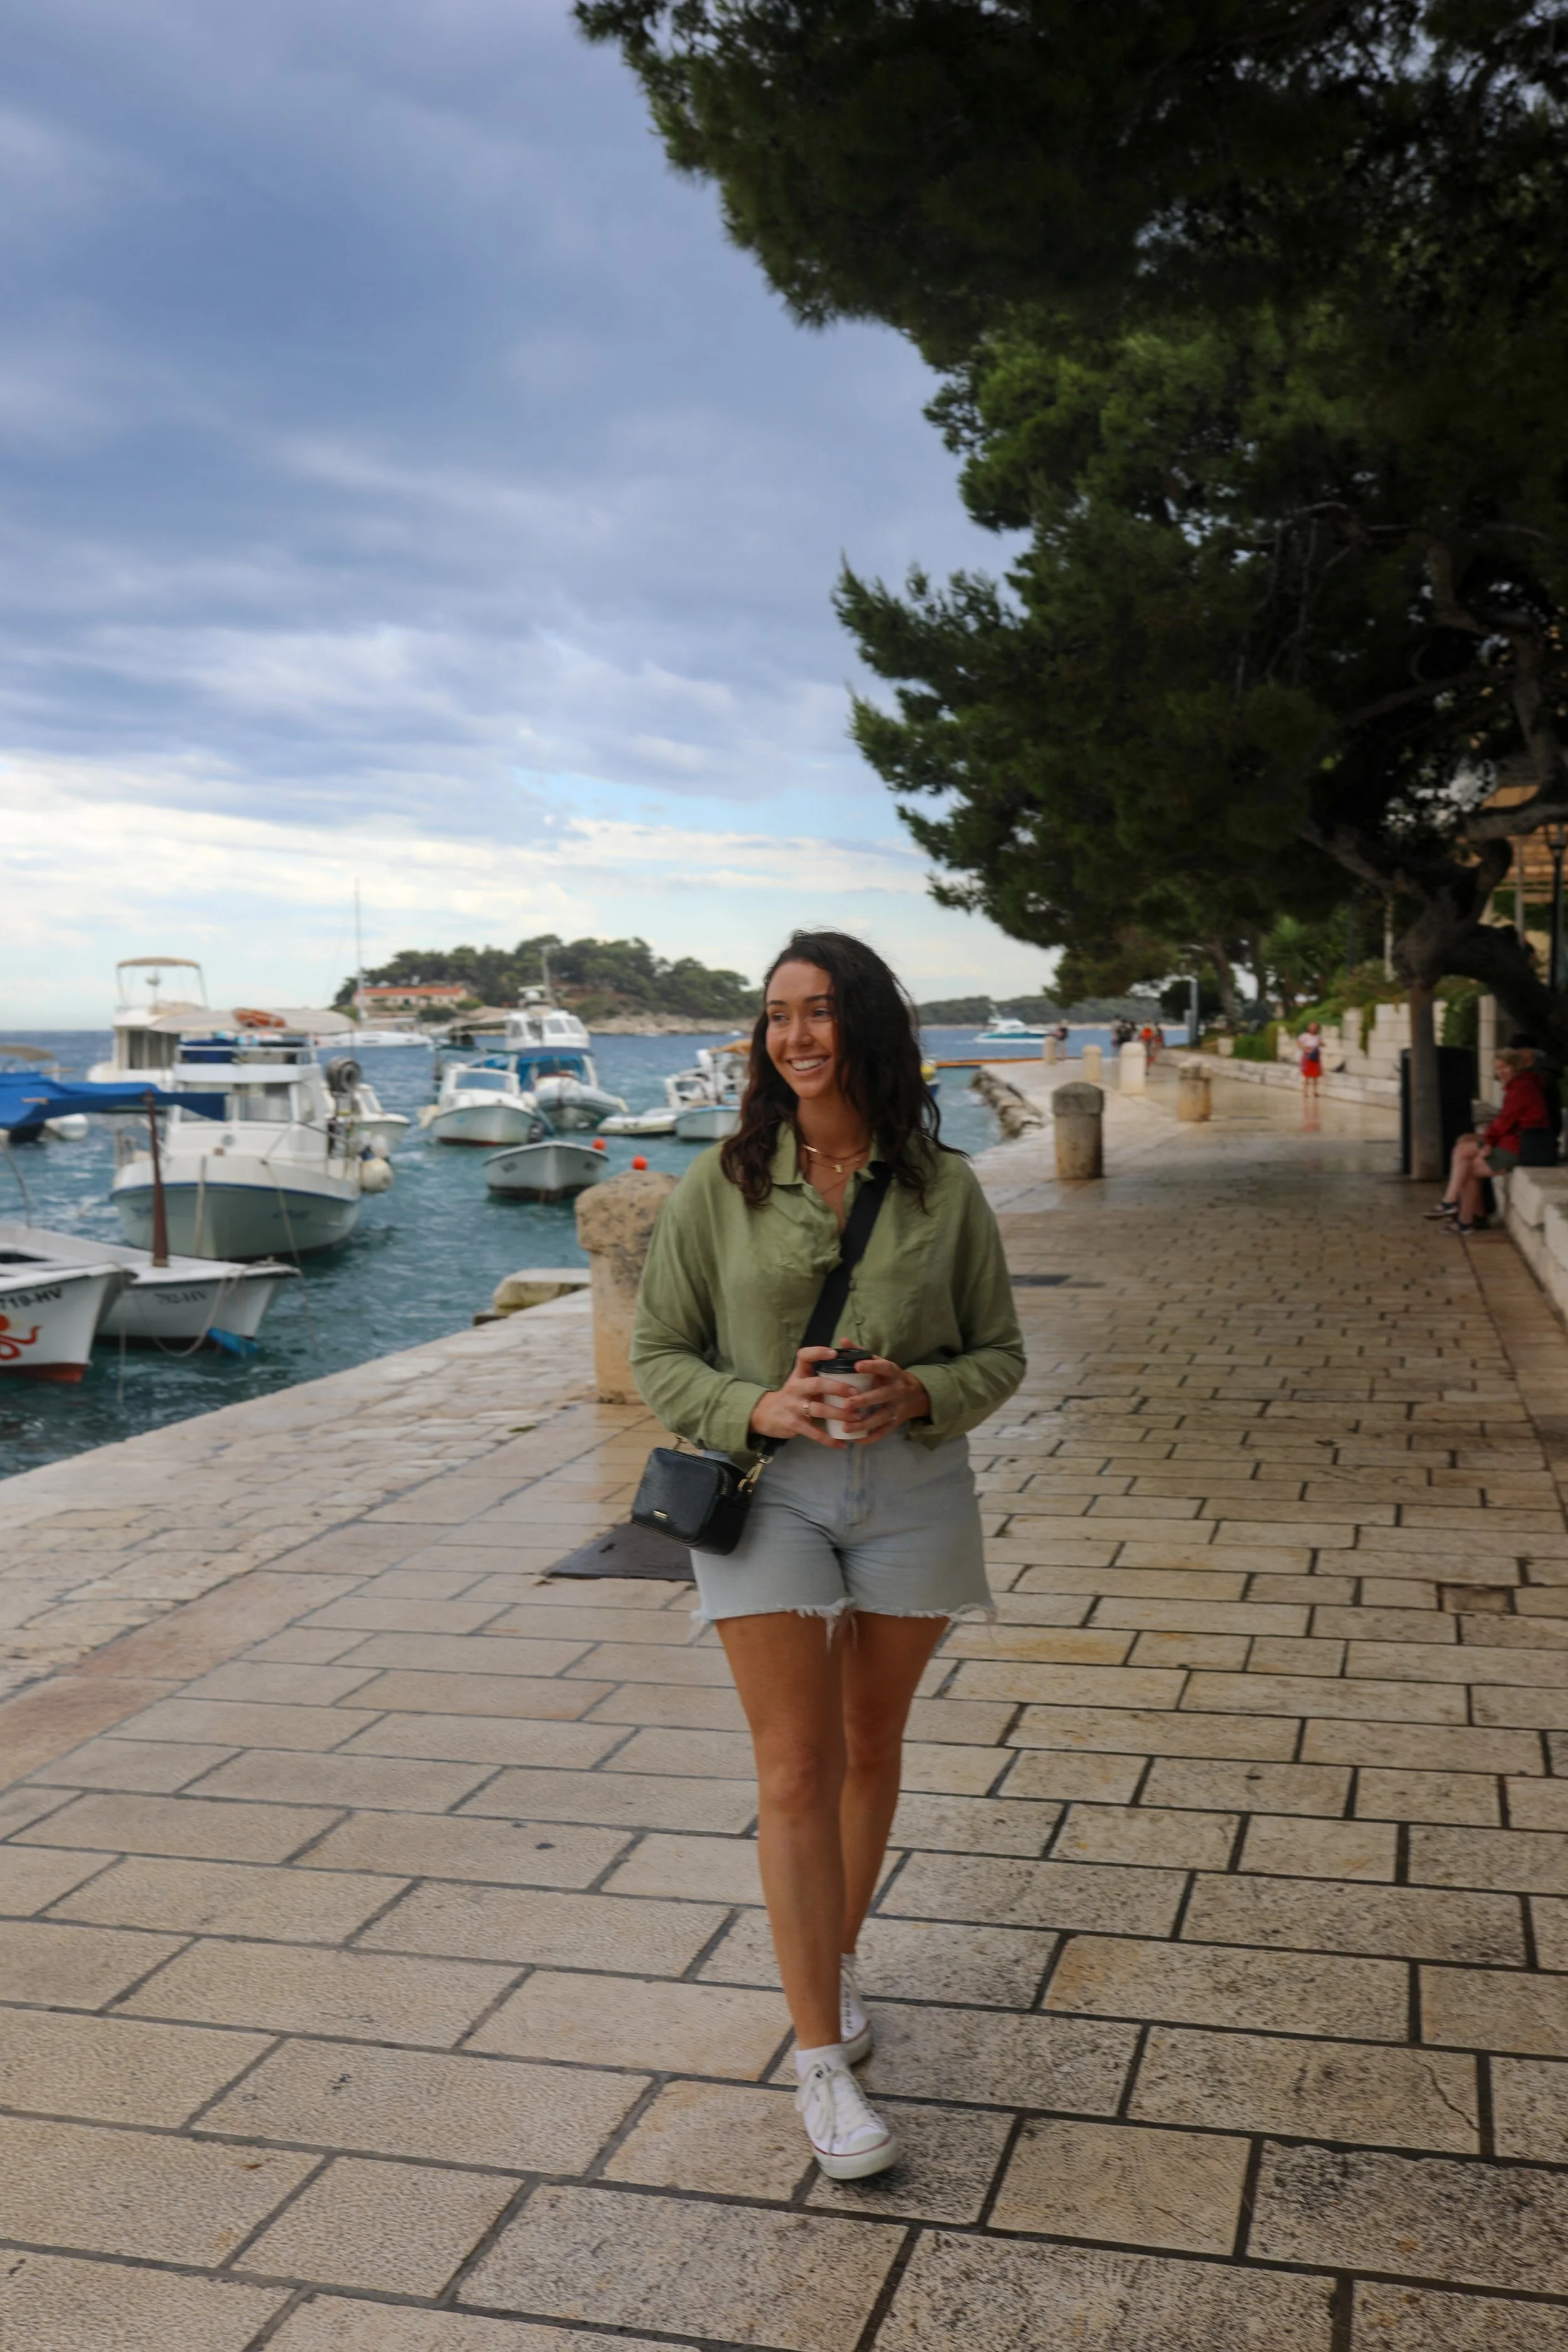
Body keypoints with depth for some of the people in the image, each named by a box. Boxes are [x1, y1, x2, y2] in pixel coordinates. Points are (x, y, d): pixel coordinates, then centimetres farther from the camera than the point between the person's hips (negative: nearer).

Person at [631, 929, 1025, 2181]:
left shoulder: (944, 1187, -1)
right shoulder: (720, 1188, -4)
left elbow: (999, 1352, 4)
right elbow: (660, 1357, -1)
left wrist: (919, 1396, -17)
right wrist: (762, 1406, -18)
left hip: (913, 1490, 2)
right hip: (769, 1489, -2)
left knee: (871, 1748, 16)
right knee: (797, 1771, -3)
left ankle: (839, 1956, 41)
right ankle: (823, 2057, 8)